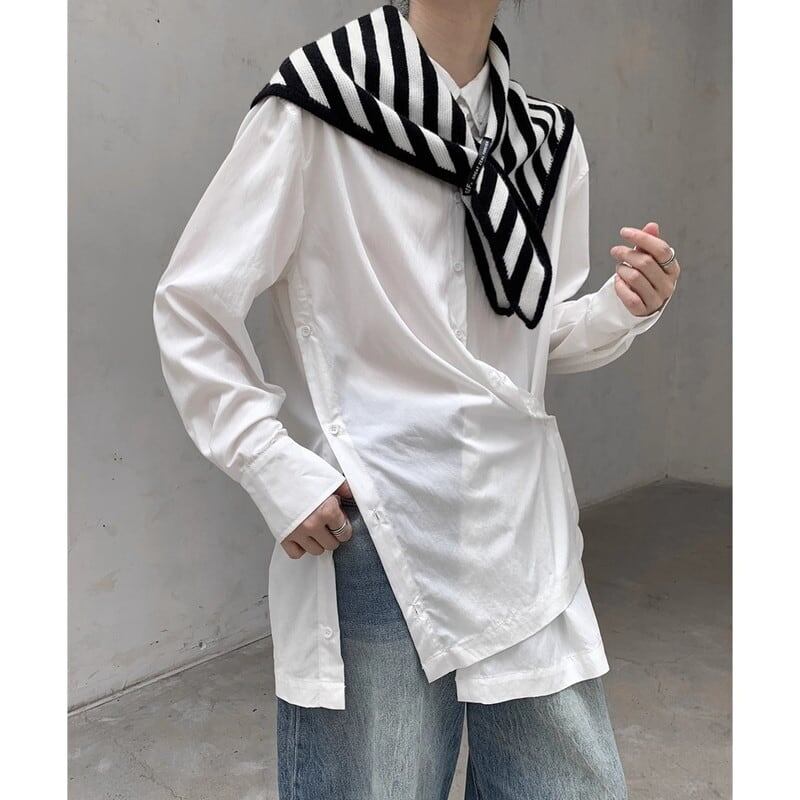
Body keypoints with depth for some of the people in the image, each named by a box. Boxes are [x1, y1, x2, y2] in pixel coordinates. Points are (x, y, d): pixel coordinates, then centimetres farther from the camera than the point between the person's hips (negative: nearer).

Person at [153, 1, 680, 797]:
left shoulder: (548, 136, 9)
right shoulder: (315, 110, -8)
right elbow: (190, 307, -5)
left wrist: (623, 309, -5)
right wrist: (275, 469, -12)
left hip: (525, 523, 5)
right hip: (375, 526, -4)